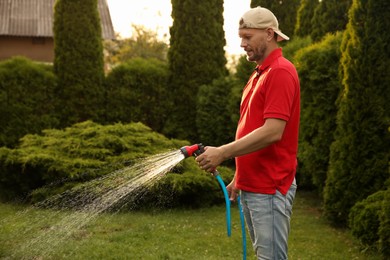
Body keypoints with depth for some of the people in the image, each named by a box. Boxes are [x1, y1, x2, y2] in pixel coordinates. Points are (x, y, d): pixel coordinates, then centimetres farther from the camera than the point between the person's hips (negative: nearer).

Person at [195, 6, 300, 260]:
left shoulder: (281, 72, -14)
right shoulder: (258, 75, 17)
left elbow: (272, 132, -24)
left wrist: (223, 153, -21)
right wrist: (239, 178, 20)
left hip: (270, 189, -10)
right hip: (251, 187, 10)